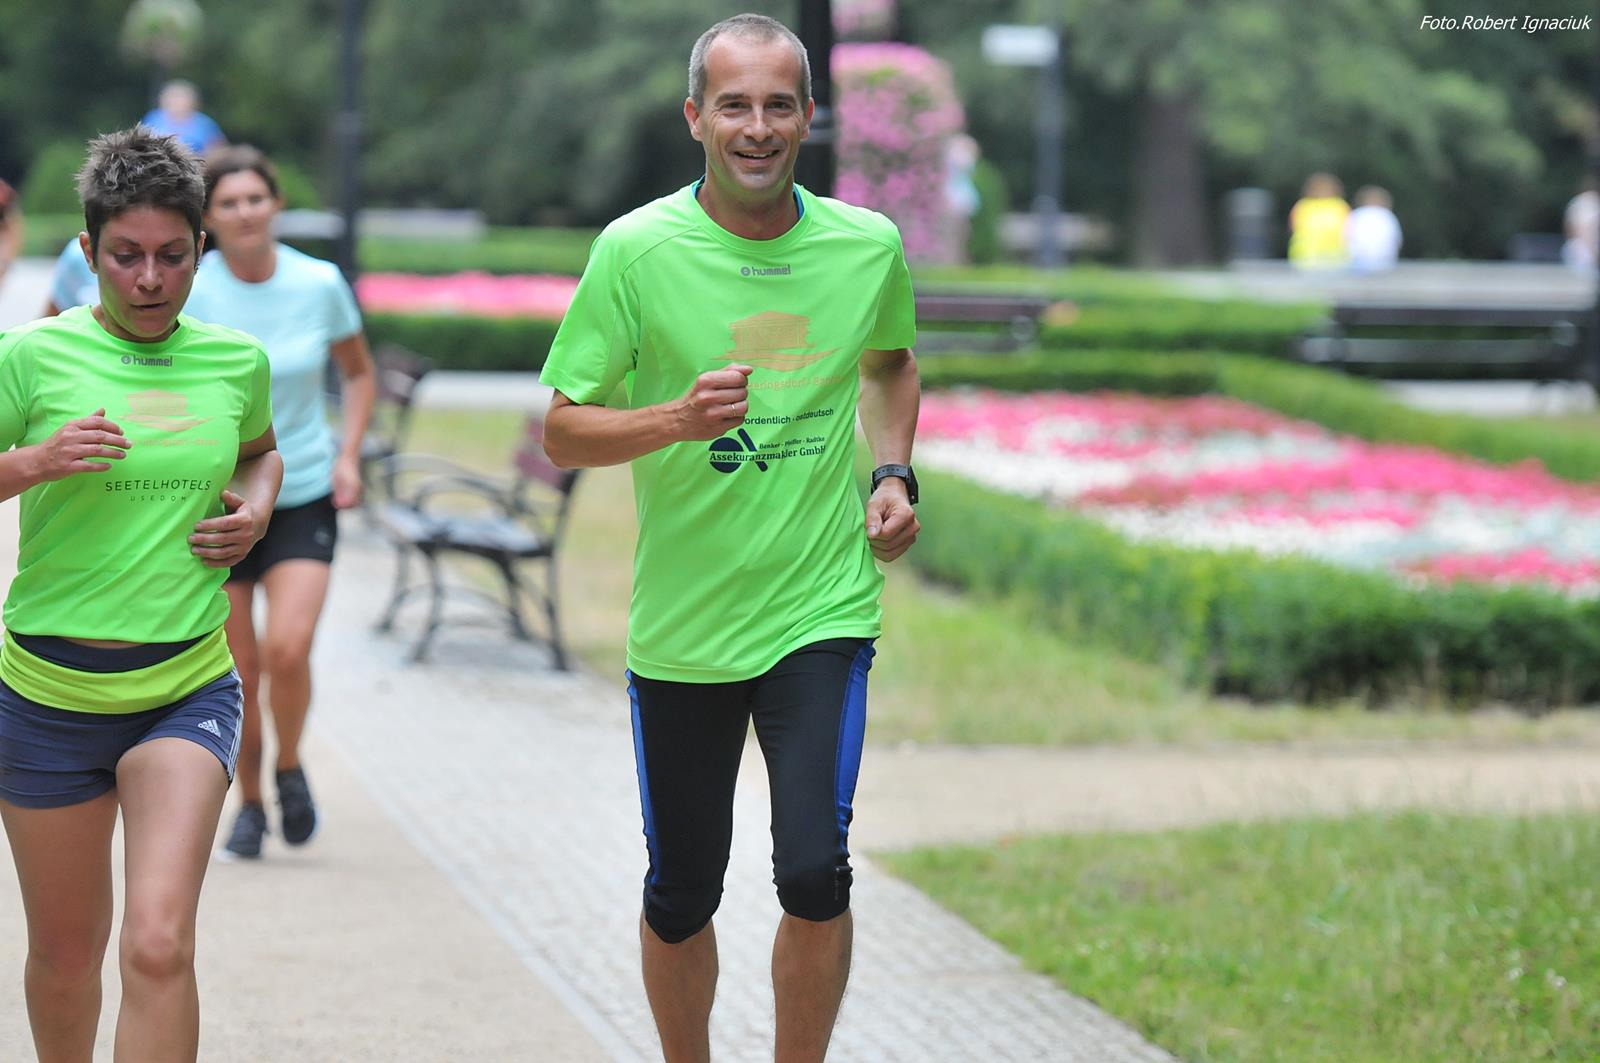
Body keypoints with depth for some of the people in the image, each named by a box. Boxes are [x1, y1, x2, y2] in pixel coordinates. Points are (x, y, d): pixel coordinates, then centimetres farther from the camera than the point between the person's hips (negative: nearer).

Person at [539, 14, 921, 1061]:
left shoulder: (868, 247, -1)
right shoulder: (637, 250, -9)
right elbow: (562, 429, -6)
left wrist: (894, 475, 6)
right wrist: (677, 418, -24)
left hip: (823, 609, 1)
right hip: (682, 621, 0)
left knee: (814, 871, -15)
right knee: (681, 895, 10)